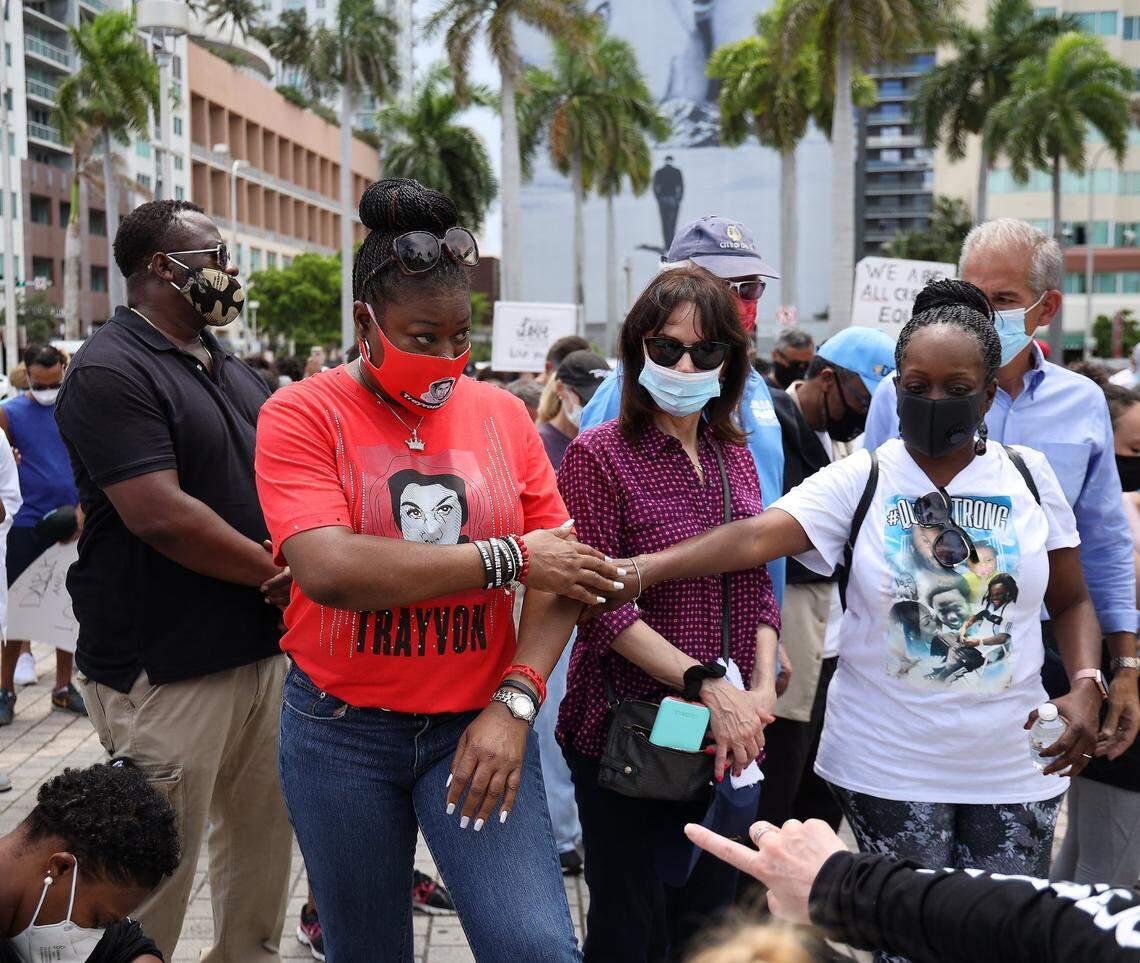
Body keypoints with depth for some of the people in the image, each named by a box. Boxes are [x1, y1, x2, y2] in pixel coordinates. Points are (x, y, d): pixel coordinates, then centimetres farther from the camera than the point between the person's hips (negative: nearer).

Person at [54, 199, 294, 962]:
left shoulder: (235, 372, 15)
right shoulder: (111, 372, -13)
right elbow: (158, 514, -21)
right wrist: (278, 574, -11)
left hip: (265, 647, 8)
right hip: (168, 669, -8)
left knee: (264, 836, 17)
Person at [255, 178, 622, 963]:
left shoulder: (502, 414, 3)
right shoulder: (303, 416, -6)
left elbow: (561, 575, 1)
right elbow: (330, 570, -22)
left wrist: (515, 704, -13)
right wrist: (505, 558, -17)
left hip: (477, 723, 1)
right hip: (342, 729, -1)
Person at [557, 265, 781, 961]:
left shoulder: (735, 455, 9)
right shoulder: (599, 455, -9)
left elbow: (756, 587, 12)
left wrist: (762, 689, -4)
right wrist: (707, 686, -21)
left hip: (727, 739, 6)